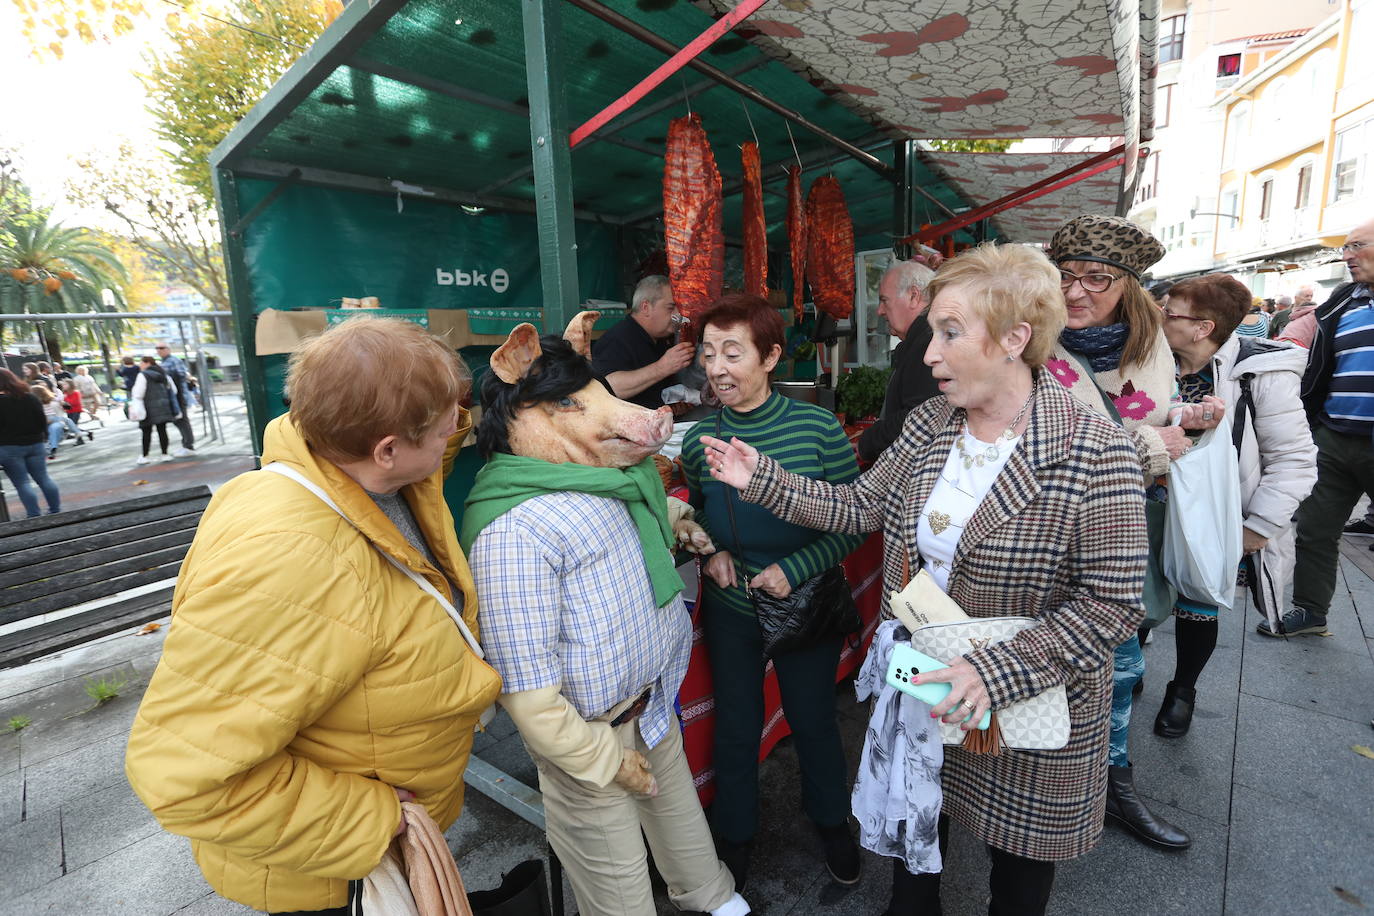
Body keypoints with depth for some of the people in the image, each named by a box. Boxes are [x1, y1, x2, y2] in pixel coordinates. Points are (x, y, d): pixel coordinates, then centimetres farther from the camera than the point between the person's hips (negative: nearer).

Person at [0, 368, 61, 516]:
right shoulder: (30, 397, 4)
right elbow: (42, 420, 6)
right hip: (35, 444, 5)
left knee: (22, 483, -1)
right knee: (43, 478, 11)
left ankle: (34, 516, -1)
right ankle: (56, 511, 13)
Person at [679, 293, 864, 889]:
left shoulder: (819, 428, -18)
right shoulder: (699, 439, -10)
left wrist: (795, 569, -20)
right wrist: (711, 551, -11)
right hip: (729, 610, 2)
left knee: (813, 719, 21)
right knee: (736, 727, 19)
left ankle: (832, 821, 52)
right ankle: (735, 834, 47)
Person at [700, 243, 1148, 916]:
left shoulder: (1094, 450, -22)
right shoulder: (929, 422, -5)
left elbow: (1111, 604, -20)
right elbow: (858, 507, -3)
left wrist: (998, 671, -28)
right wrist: (762, 478, -10)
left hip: (1032, 706, -4)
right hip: (922, 686, 5)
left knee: (1019, 861, 23)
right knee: (914, 818, 28)